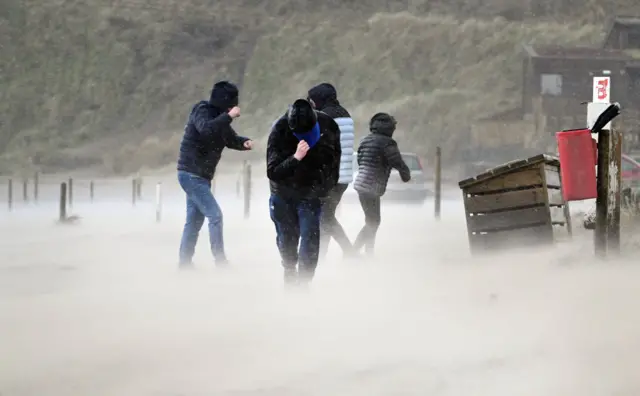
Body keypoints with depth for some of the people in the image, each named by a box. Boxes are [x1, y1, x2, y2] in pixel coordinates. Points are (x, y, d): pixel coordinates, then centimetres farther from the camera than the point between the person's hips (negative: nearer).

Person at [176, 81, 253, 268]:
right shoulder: (202, 112, -14)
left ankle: (184, 263, 19)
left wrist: (244, 142, -4)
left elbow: (231, 139, 17)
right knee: (215, 215, -14)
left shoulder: (219, 117, 11)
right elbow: (206, 130, -35)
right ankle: (220, 261, -15)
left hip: (200, 176, 10)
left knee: (194, 221, 13)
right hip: (191, 174, -10)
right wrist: (228, 116, -33)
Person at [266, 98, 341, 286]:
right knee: (287, 239, 9)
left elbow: (335, 155, 6)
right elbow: (272, 172, -31)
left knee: (310, 237, -13)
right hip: (283, 195, -1)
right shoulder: (279, 132, -27)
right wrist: (296, 158, -46)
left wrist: (330, 181, 12)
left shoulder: (328, 126, -17)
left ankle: (303, 282, -13)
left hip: (311, 193, 1)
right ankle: (290, 273, 33)